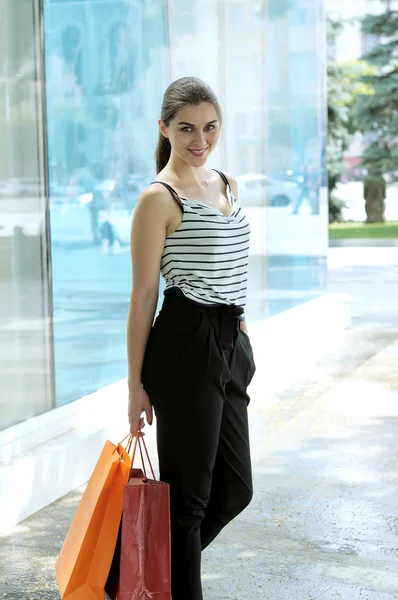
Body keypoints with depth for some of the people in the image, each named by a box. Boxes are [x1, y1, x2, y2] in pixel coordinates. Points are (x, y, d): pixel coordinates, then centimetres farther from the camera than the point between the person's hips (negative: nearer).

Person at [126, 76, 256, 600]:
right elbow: (143, 295, -9)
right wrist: (136, 384, -9)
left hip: (229, 343, 8)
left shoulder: (227, 185, 14)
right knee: (188, 495, 0)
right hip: (185, 347, -8)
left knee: (234, 490, 12)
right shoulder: (159, 198, -9)